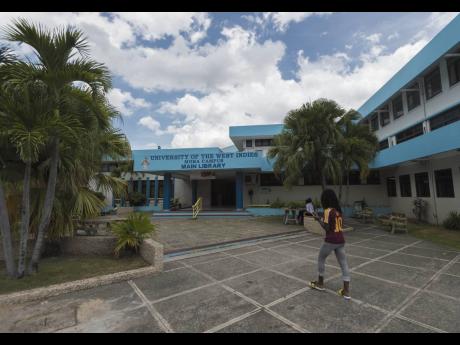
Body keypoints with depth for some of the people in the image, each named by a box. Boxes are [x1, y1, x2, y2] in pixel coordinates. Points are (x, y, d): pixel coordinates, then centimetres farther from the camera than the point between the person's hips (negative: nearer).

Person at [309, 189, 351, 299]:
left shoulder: (328, 211, -15)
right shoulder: (338, 210, 8)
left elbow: (327, 228, -16)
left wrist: (319, 219, -4)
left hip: (331, 241, -7)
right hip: (341, 240, 7)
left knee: (321, 259, 14)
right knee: (343, 263, 10)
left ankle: (320, 283, 27)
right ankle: (346, 291, 14)